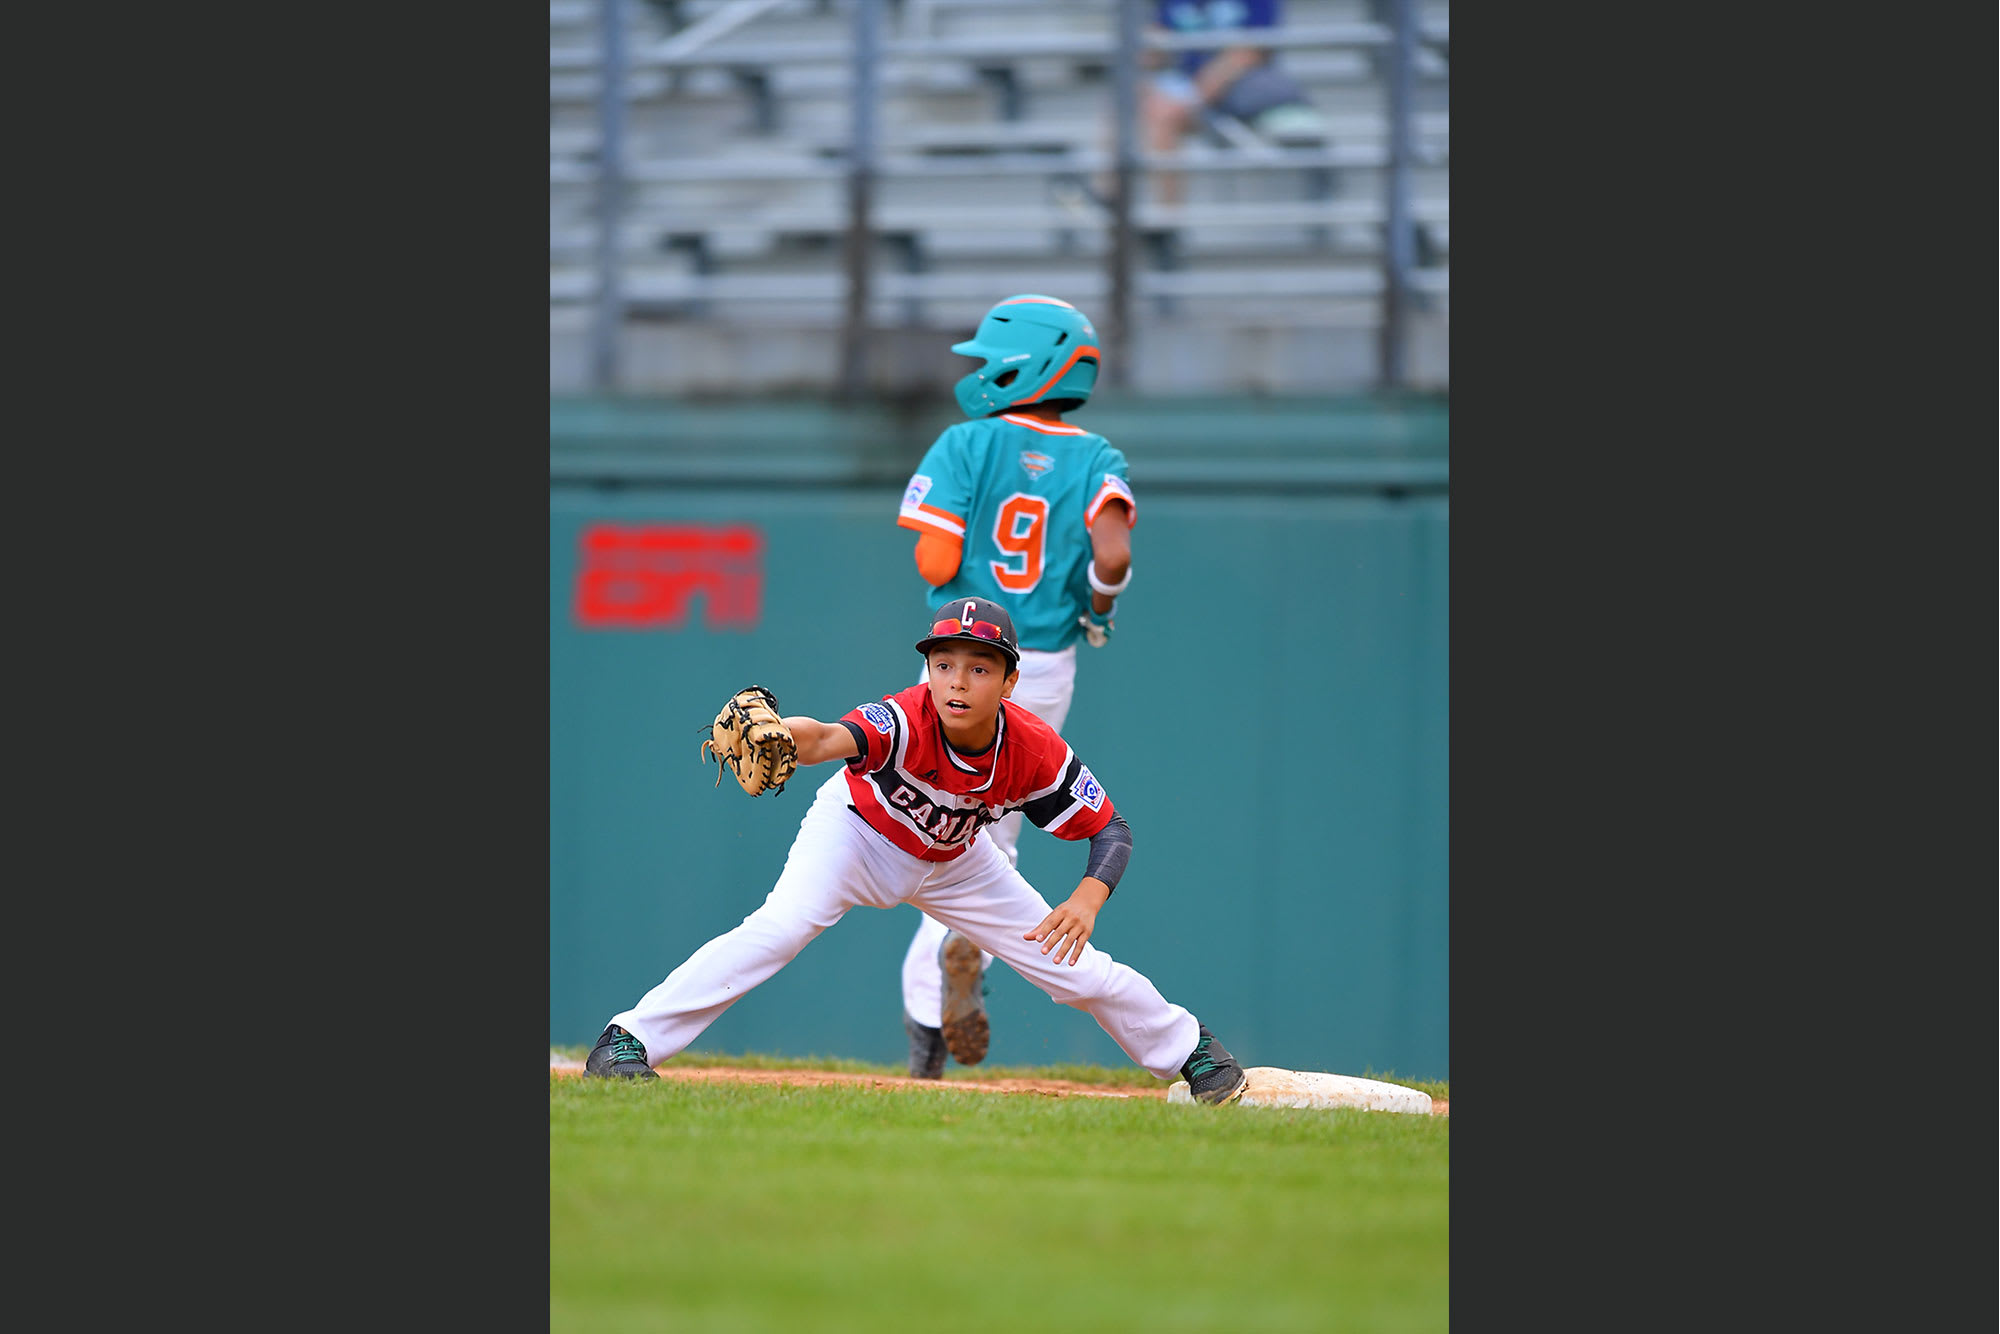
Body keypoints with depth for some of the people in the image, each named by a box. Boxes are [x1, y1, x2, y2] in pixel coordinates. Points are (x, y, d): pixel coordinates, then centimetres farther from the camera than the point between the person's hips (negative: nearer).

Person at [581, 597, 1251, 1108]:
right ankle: (625, 1043, -24)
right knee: (776, 929, -29)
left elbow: (1112, 831, -17)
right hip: (857, 831, -3)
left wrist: (1086, 900, -37)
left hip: (951, 864, 3)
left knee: (1074, 966, 3)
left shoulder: (1035, 752, -29)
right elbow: (831, 737, -62)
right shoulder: (906, 721, -40)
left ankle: (1190, 1050, 32)